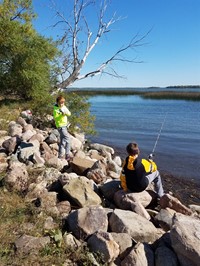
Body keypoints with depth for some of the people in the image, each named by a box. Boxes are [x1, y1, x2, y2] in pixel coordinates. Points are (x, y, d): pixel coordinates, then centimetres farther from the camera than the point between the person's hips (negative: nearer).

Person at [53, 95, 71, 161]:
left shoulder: (64, 107, 3)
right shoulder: (56, 109, -16)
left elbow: (69, 114, -4)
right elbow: (56, 118, -19)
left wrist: (66, 113, -26)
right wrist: (61, 115, -32)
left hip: (65, 125, 8)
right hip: (60, 126, -8)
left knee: (62, 140, 15)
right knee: (67, 139, -13)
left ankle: (61, 155, 27)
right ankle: (67, 155, -3)